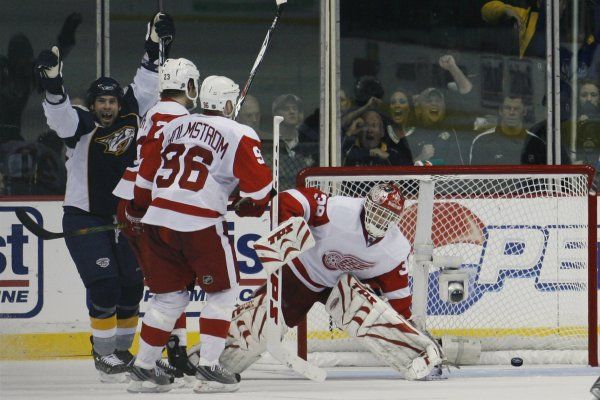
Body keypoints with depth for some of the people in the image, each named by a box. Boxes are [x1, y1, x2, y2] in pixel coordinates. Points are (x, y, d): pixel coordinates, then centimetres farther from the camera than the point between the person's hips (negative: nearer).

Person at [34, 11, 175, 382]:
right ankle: (104, 354, -4)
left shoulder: (130, 117, 3)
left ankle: (122, 349, 20)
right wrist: (53, 83, -46)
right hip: (84, 220, -5)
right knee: (104, 285, -14)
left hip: (124, 218, 5)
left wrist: (155, 48, -4)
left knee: (132, 285, 6)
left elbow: (145, 88, 5)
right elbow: (60, 115, -29)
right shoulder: (81, 125, -11)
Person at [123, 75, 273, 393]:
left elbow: (146, 170, 19)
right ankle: (208, 369, 0)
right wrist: (250, 206, 17)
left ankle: (142, 369, 16)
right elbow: (259, 184, -3)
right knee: (223, 292, 9)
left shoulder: (175, 126, 16)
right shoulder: (239, 135, 0)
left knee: (170, 296, 16)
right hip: (201, 223, -6)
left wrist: (137, 209, 31)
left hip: (158, 218, 6)